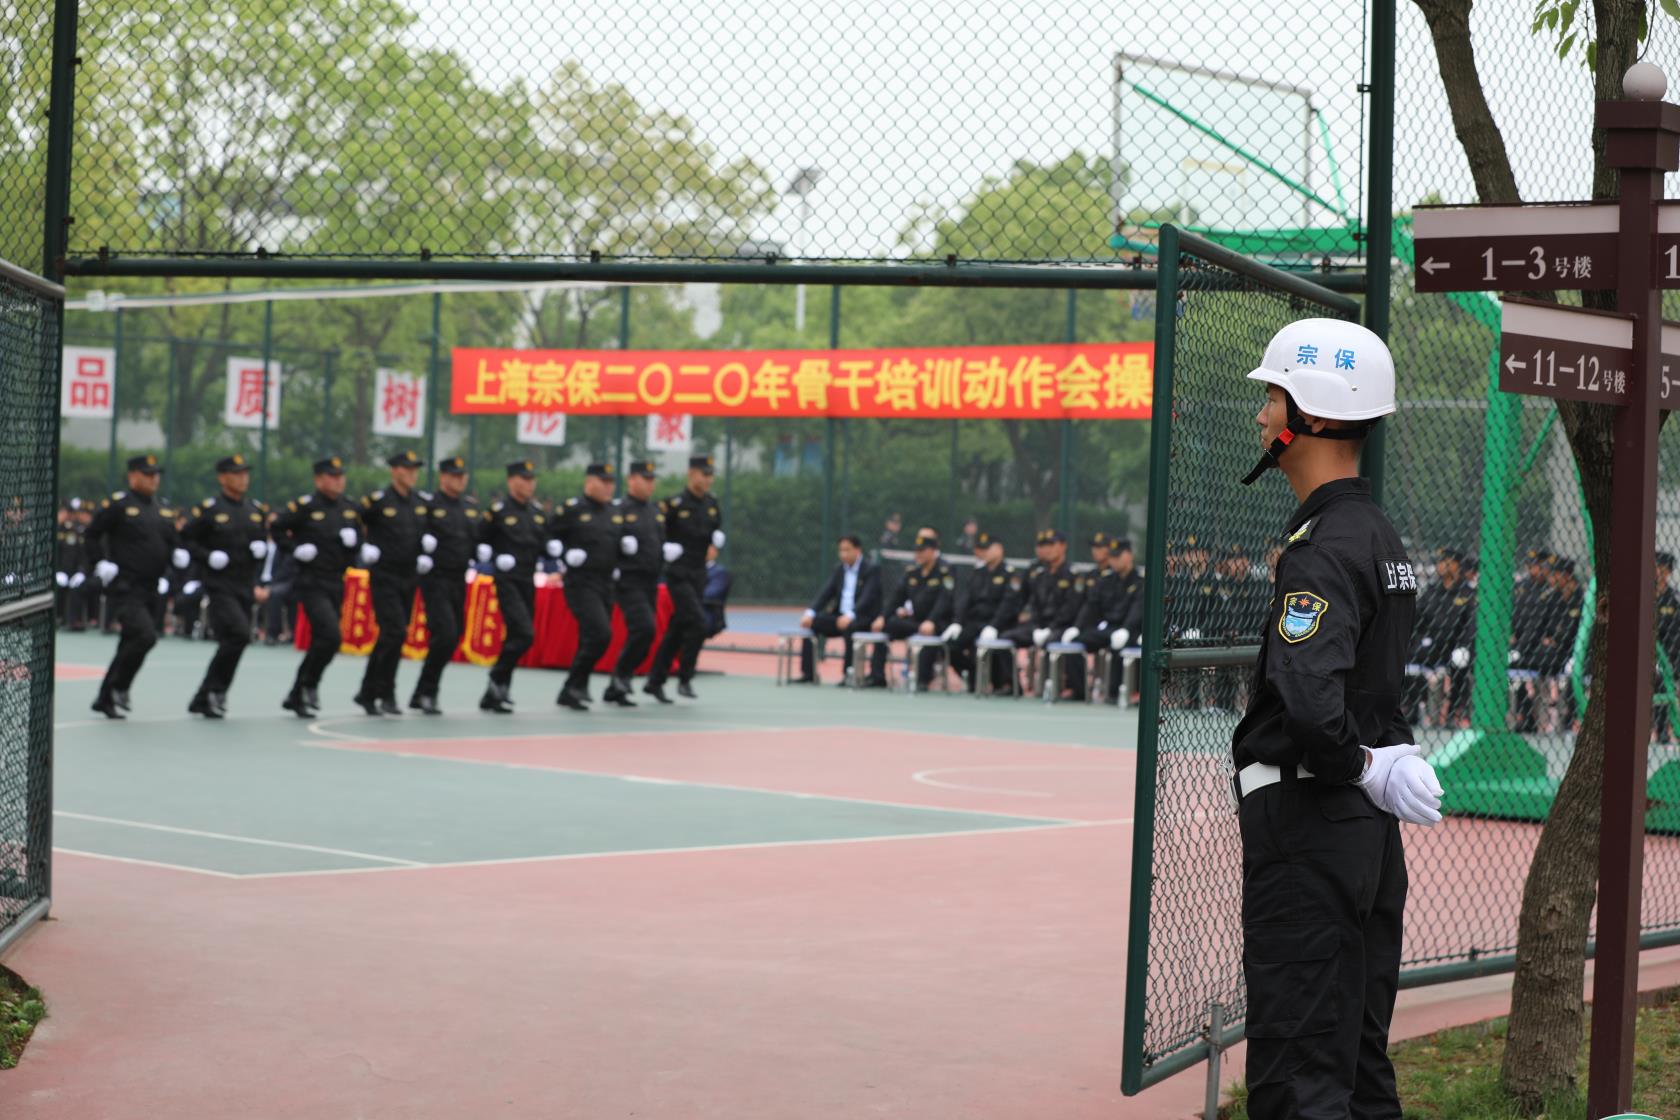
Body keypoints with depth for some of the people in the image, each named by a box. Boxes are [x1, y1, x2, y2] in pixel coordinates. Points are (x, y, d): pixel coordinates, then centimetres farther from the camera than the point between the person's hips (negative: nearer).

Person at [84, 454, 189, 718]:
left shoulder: (162, 510, 16)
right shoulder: (117, 505, -6)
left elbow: (173, 543, 22)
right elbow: (92, 535, -4)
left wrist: (179, 555, 1)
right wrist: (100, 564, -13)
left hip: (151, 591, 7)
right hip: (125, 588, -7)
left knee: (131, 645, 10)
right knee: (145, 636, -22)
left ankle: (105, 699, 20)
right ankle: (118, 687, -4)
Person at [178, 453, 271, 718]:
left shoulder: (257, 510, 13)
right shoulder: (208, 509, -5)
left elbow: (264, 543, 24)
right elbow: (184, 540, -5)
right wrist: (208, 557, -17)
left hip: (246, 588, 6)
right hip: (220, 587, -6)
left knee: (231, 644, 6)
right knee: (239, 634, -23)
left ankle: (203, 700, 17)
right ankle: (216, 689, -8)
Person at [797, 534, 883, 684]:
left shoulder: (872, 570, -4)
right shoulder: (839, 569, 15)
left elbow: (868, 597, -18)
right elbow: (825, 593, 6)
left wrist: (850, 615, -34)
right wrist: (810, 612, -12)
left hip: (862, 617, -6)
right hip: (839, 615, 6)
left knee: (848, 627, -38)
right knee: (811, 623, -14)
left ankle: (848, 673, -32)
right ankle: (807, 673, -14)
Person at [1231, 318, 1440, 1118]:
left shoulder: (1324, 548, -17)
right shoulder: (1379, 535, 14)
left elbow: (1308, 699, -29)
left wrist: (1361, 767, -13)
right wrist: (1381, 758, 1)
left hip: (1307, 823, -10)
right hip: (1371, 835, 10)